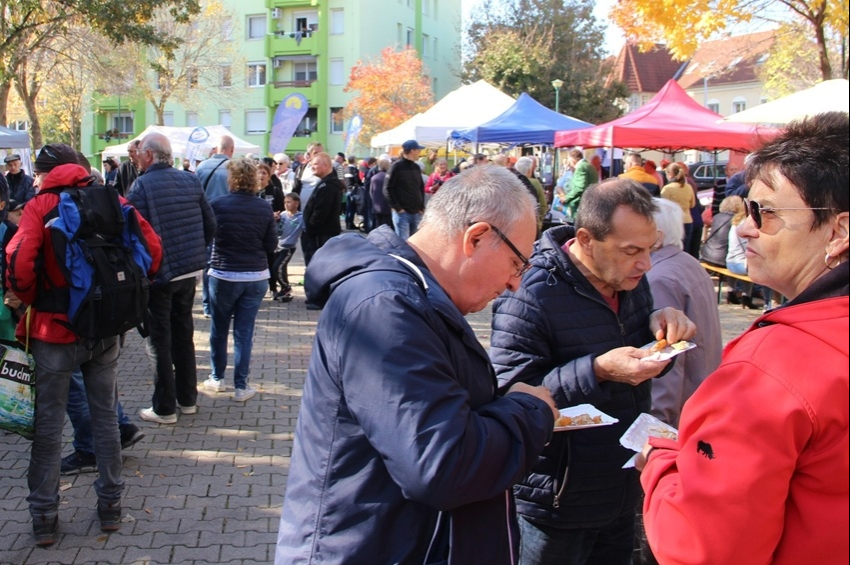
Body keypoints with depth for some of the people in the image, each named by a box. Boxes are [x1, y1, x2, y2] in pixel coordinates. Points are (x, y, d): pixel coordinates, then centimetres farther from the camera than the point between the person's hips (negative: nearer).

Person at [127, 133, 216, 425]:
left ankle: (164, 408, 11)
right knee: (184, 334, 17)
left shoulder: (142, 185, -15)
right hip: (190, 270, 6)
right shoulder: (190, 180, 3)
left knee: (160, 340, 5)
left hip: (158, 272, -6)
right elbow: (210, 223, 5)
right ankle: (187, 399, 26)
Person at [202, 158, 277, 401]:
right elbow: (272, 246, 0)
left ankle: (217, 378, 26)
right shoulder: (264, 209, -5)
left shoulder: (218, 206, -11)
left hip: (223, 276, -1)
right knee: (244, 331, 6)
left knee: (219, 329, 16)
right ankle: (241, 386, 9)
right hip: (256, 277, 2)